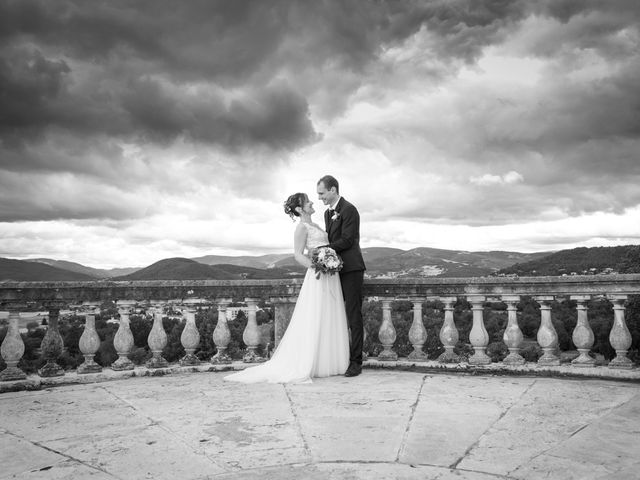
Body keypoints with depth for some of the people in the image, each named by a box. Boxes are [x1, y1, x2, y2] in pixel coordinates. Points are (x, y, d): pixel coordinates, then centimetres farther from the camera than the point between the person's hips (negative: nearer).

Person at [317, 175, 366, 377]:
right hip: (335, 270, 9)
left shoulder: (349, 210, -10)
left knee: (354, 316, -4)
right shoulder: (328, 213, 18)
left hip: (351, 269, -8)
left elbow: (347, 240, -16)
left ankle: (355, 362, 0)